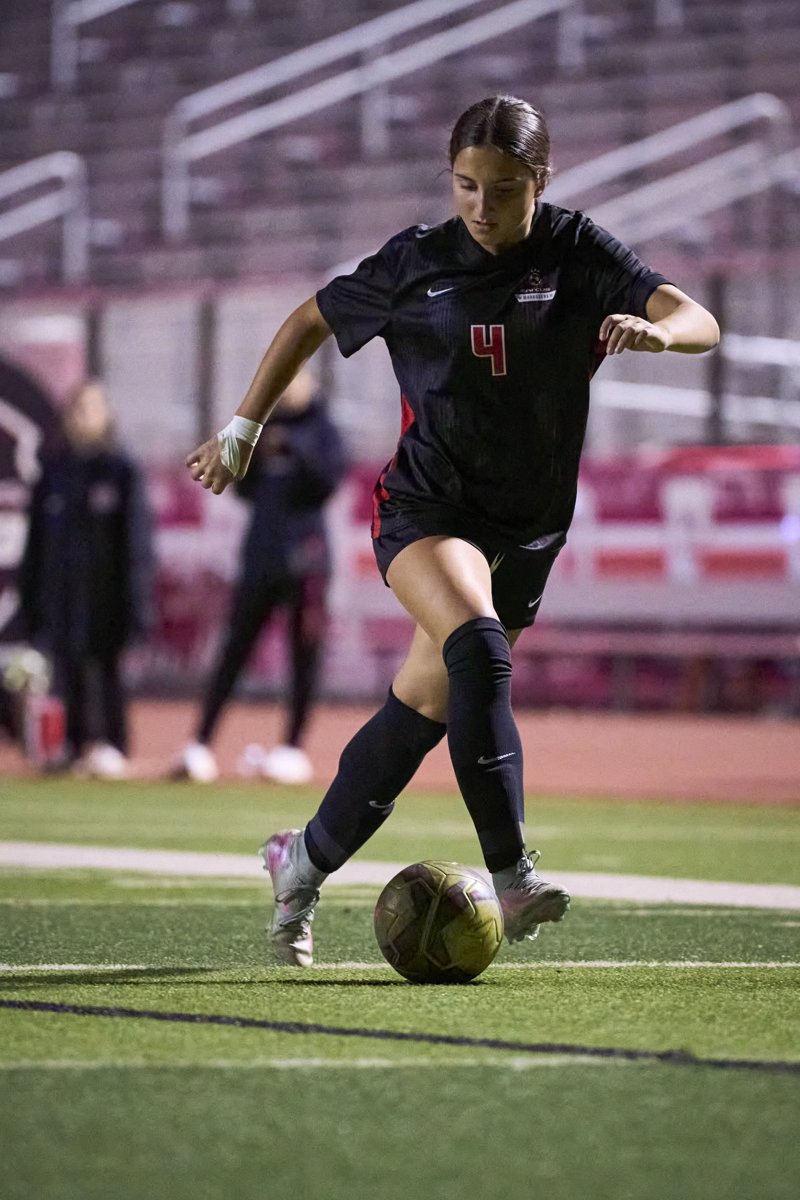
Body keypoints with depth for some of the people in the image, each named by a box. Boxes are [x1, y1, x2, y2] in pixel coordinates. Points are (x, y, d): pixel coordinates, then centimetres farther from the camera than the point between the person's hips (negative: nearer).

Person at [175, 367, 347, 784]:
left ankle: (293, 749, 5)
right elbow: (245, 488, 11)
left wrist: (295, 448, -22)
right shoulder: (266, 426, 14)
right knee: (234, 649, 0)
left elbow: (329, 479, -12)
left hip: (304, 557, -4)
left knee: (305, 654, -1)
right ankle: (200, 746, -3)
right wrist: (253, 452, -6)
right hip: (260, 556, 4)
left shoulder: (321, 430, 2)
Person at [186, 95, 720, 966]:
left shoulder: (578, 253, -5)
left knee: (426, 705, 8)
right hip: (426, 508, -2)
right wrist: (242, 429, 10)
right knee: (478, 650, -31)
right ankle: (510, 872, -35)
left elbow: (701, 323, -16)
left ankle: (304, 861, 29)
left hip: (528, 529, 2)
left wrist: (655, 329, -39)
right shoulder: (416, 263, -4)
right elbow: (311, 322, 11)